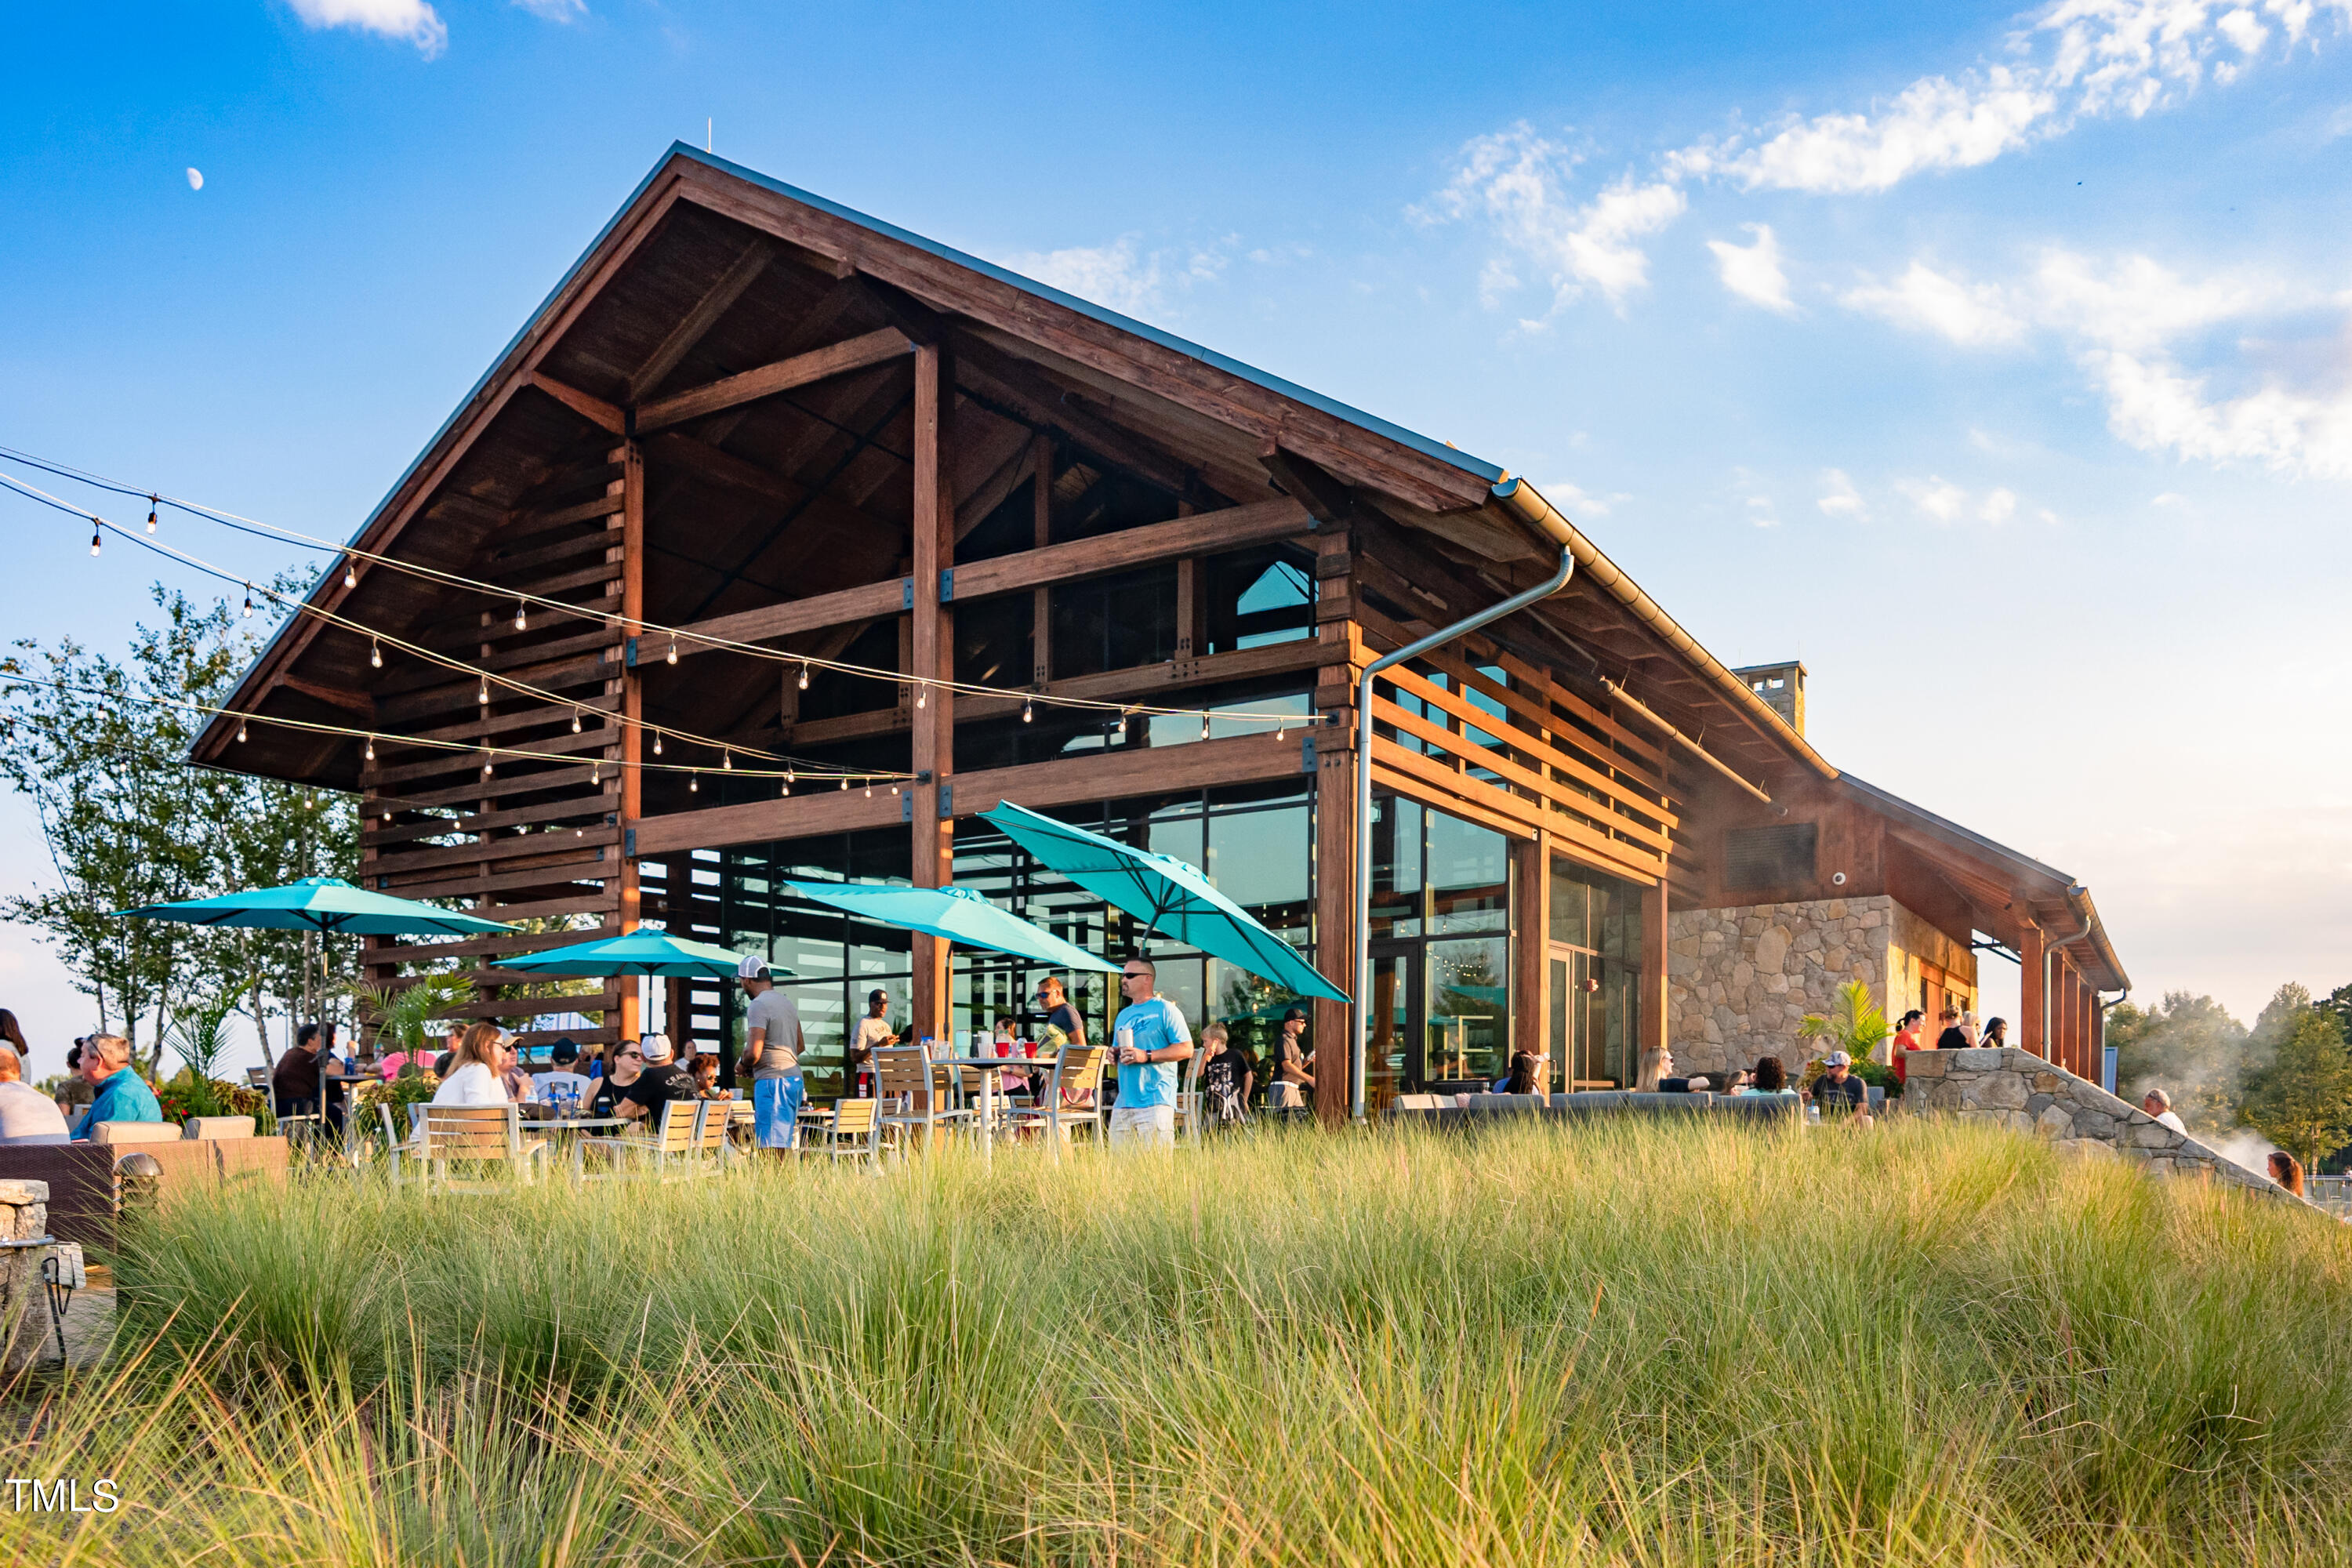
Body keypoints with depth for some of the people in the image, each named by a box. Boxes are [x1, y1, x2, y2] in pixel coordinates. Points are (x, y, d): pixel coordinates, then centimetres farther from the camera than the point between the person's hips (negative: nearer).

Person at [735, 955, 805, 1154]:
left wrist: (742, 1066, 2)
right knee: (782, 1142, 10)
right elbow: (799, 1046, 23)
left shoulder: (758, 1005, -11)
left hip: (771, 1080, -9)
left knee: (770, 1145, -9)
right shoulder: (788, 1002, 17)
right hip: (795, 1078, 9)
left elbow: (754, 1053, -17)